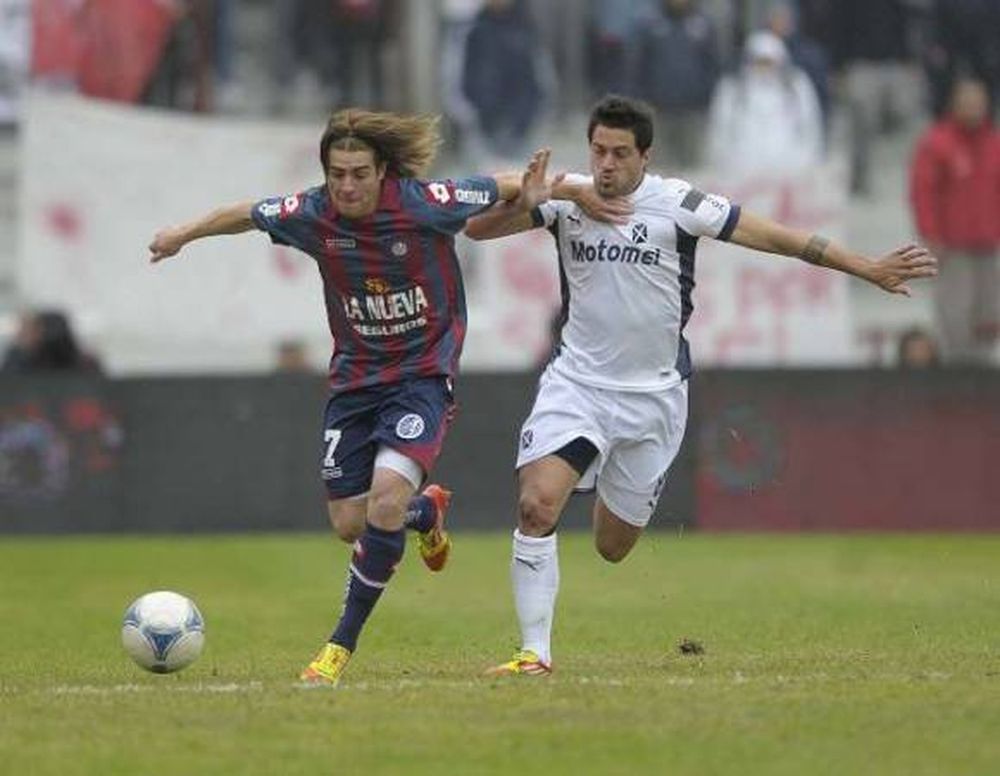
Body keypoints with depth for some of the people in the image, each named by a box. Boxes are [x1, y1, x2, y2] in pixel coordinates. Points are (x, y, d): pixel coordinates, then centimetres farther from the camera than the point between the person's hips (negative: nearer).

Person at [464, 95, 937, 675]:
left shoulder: (677, 203, -12)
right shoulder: (566, 197, -6)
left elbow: (778, 238, -9)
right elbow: (477, 230, -5)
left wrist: (872, 270, -11)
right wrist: (524, 204, -27)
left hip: (654, 395, 0)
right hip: (576, 382, 0)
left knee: (613, 546, 8)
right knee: (537, 506, -22)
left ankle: (617, 492, 46)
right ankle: (535, 651, -13)